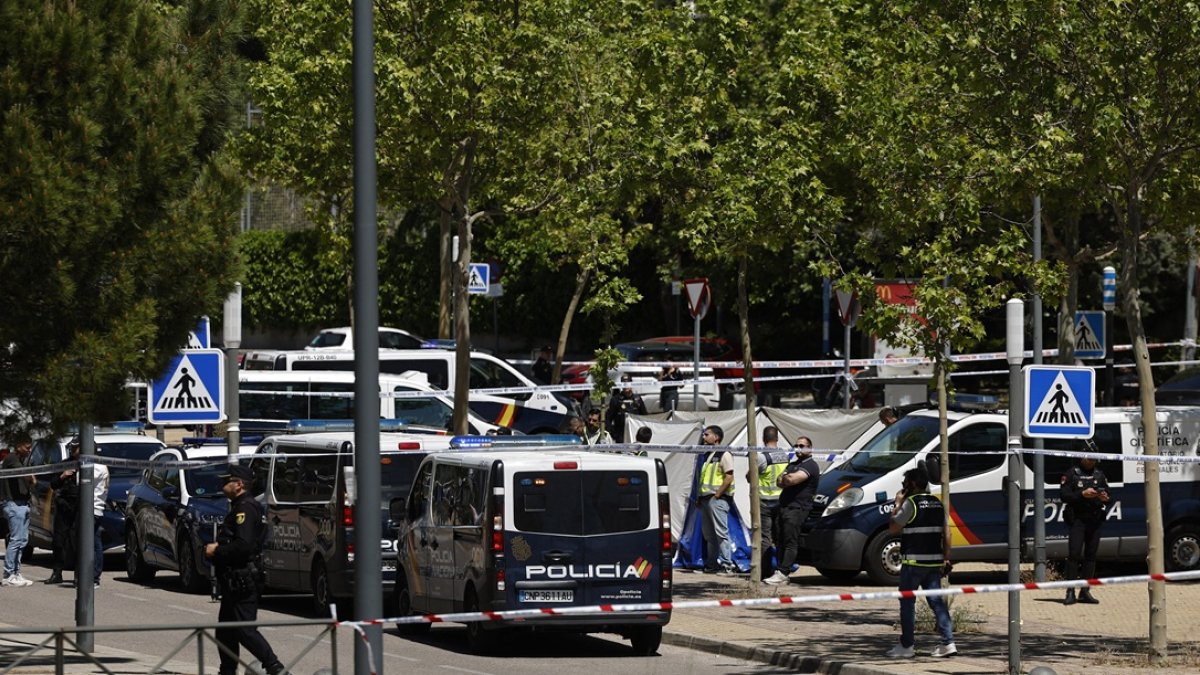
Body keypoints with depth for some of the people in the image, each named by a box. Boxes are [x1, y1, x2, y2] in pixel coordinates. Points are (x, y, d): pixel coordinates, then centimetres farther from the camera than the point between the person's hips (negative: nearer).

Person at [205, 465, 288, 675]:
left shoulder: (245, 508, -16)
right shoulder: (239, 507, 18)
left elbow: (244, 545, -26)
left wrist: (218, 550, -15)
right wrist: (218, 547, 9)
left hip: (242, 580, -11)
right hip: (234, 579, 11)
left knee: (245, 629, -11)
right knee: (225, 630, 16)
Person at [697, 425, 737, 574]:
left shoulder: (724, 455, -8)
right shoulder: (707, 456, 19)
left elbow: (729, 478, -15)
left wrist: (717, 495, -16)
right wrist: (700, 497, 14)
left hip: (718, 499, -9)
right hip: (706, 499, 9)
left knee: (721, 532, -11)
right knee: (708, 533, 10)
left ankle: (727, 564, -10)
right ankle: (711, 563, 16)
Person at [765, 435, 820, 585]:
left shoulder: (810, 466, -6)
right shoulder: (793, 463, 25)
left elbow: (792, 479, -20)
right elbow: (779, 481, 16)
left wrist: (784, 479, 2)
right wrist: (787, 479, -6)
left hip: (797, 509, -9)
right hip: (784, 506, 9)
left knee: (790, 543, -11)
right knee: (780, 542, 7)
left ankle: (783, 573, -17)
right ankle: (781, 572, 9)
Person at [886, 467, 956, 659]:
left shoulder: (911, 503, -9)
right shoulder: (937, 503, 12)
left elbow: (893, 527, -7)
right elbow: (946, 534, 11)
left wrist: (897, 504, 3)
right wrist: (946, 559, 14)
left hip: (913, 561, -6)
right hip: (934, 562, 6)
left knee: (907, 601, 2)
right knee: (937, 601, 7)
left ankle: (906, 646, 3)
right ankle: (948, 642, -1)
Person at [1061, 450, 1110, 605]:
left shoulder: (1099, 475, 15)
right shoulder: (1072, 474, 1)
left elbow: (1108, 495, 16)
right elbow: (1064, 496, -7)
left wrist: (1105, 498, -8)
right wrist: (1082, 494, -20)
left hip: (1095, 520, 5)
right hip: (1078, 519, -5)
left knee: (1090, 556, 6)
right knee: (1074, 554, -10)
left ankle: (1085, 592, 11)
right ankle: (1070, 593, -9)